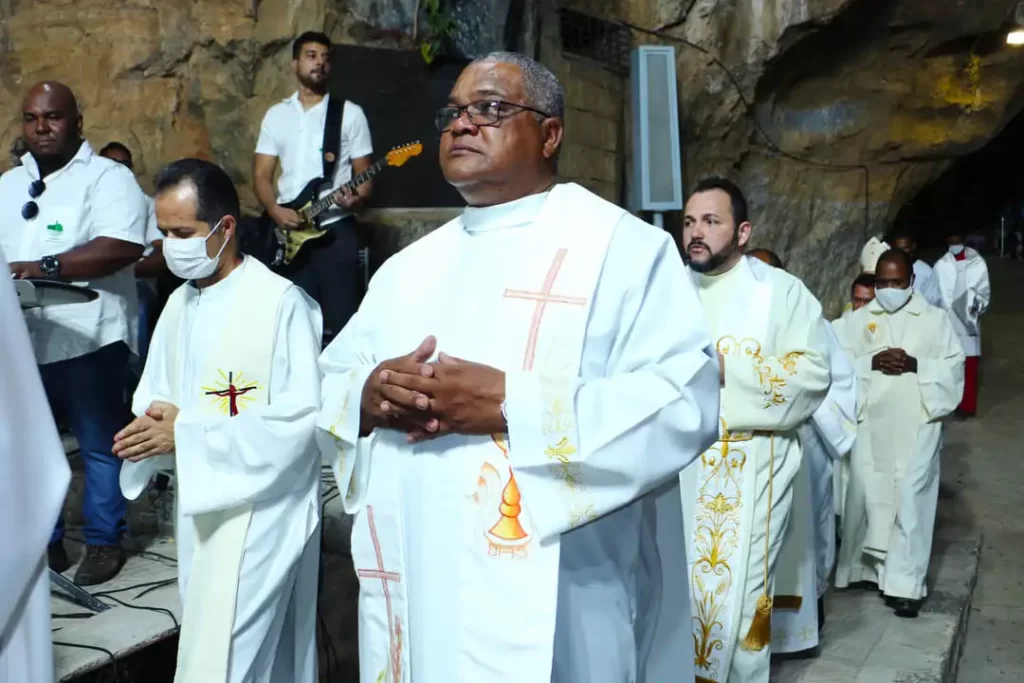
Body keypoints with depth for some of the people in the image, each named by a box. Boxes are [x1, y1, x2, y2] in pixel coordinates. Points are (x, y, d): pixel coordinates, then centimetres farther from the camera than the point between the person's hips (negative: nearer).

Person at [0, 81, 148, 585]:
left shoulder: (107, 177, -5)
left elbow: (122, 247, -19)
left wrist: (45, 266, -25)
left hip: (86, 339, -6)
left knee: (99, 445, 6)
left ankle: (104, 541, 20)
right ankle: (44, 540, 28)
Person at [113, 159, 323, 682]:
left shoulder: (281, 302, -16)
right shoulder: (178, 304, 9)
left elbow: (300, 417, -21)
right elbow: (152, 396, 15)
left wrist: (188, 433, -20)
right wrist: (157, 419, -10)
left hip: (260, 512, -7)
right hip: (198, 505, 7)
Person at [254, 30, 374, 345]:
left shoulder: (351, 113, 4)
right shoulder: (276, 115, 12)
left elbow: (365, 175, 3)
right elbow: (261, 175, 9)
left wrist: (357, 199, -19)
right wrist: (276, 211, -10)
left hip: (336, 228, -3)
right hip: (289, 231, 3)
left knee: (340, 319, -5)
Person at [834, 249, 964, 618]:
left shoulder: (934, 318, 5)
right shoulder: (859, 319, 7)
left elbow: (954, 366, 1)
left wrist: (916, 365, -14)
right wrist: (873, 362, -16)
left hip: (917, 423, -1)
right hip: (871, 422, 2)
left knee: (910, 499, -3)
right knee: (868, 494, 4)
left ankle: (905, 583, 2)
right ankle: (871, 566, 22)